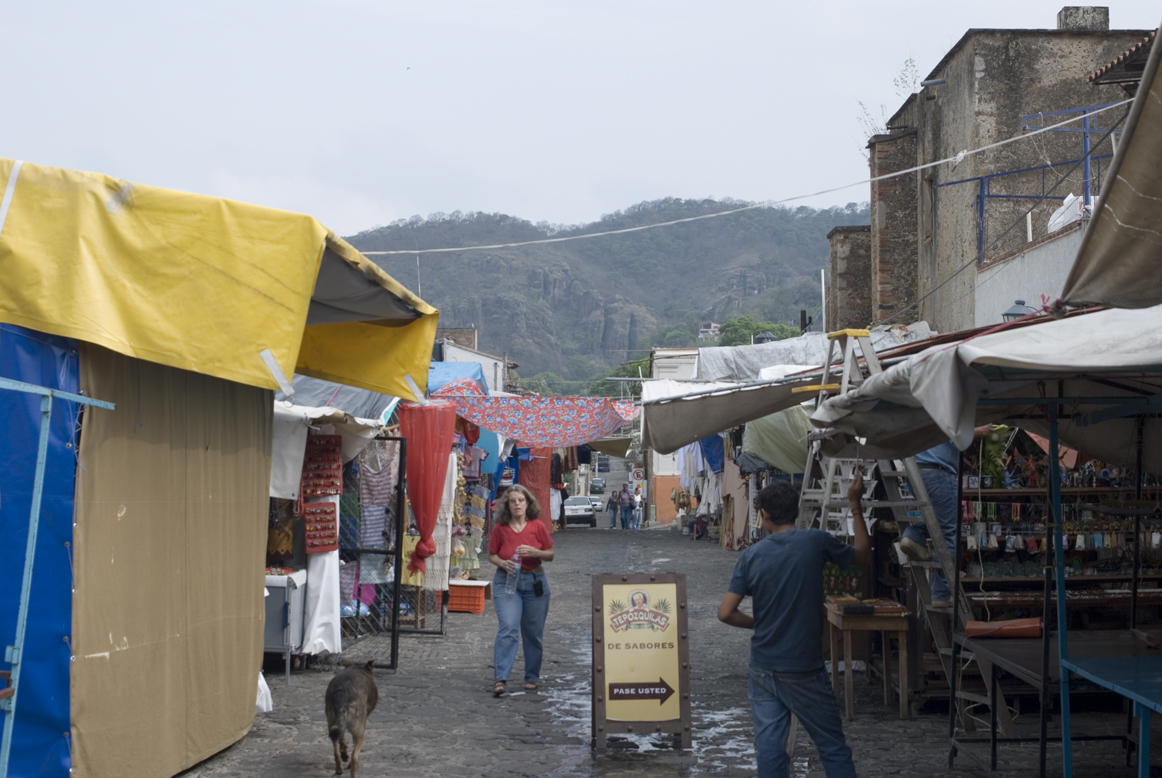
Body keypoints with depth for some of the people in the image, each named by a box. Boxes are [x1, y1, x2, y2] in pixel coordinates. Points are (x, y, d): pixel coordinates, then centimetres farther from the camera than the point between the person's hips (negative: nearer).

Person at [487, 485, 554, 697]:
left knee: (533, 633, 8)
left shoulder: (537, 526, -1)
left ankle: (531, 678, 22)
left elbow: (551, 555, 5)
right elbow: (491, 555, 7)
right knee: (508, 627, -16)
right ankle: (500, 679, -19)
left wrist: (535, 552, -14)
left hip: (535, 582, 1)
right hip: (506, 582, -1)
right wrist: (503, 563, -13)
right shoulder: (500, 528, -2)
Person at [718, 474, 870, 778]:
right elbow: (863, 555, 10)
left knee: (769, 749, 4)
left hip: (763, 670, 2)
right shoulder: (815, 542, -7)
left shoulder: (751, 556, -3)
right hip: (804, 671, -2)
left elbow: (725, 613, -5)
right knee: (833, 748, 7)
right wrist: (854, 505, 14)